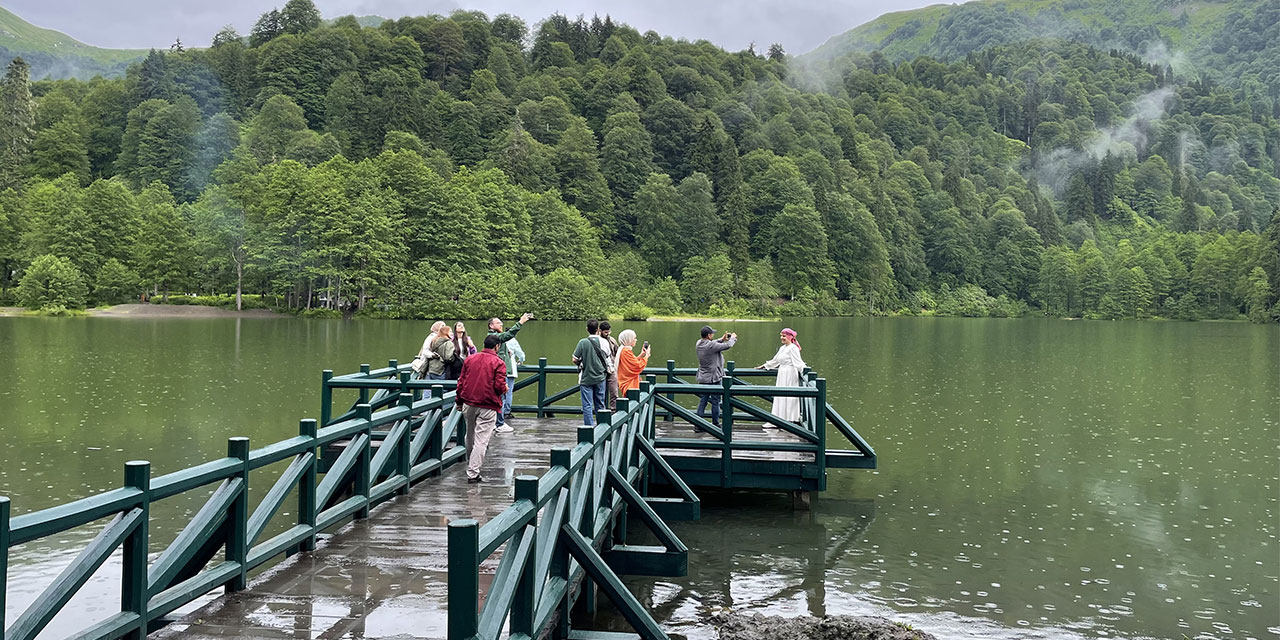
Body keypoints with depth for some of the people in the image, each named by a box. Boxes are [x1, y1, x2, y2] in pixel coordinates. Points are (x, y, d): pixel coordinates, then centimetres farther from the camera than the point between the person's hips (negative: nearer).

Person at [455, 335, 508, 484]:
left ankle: (471, 465, 39)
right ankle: (473, 474, -9)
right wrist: (505, 390, 10)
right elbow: (500, 386, -13)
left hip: (468, 404, 5)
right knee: (481, 440, -4)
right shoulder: (498, 363, -7)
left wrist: (459, 401, 19)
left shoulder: (469, 359, 9)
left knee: (470, 437, 21)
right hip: (488, 407, -5)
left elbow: (461, 382, 10)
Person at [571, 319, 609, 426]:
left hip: (586, 378, -3)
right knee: (600, 405, 14)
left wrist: (580, 364, 8)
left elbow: (575, 359, -9)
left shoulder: (583, 342, -12)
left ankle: (589, 428, -1)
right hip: (600, 377, 3)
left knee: (587, 406, 2)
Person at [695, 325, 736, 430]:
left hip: (702, 378, 7)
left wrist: (722, 339, 17)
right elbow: (728, 346, -12)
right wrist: (733, 338, 7)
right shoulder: (711, 345, -21)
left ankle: (698, 424, 9)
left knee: (702, 401, 11)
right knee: (715, 402, 4)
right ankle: (715, 425, 12)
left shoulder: (699, 344, 1)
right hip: (713, 378, -7)